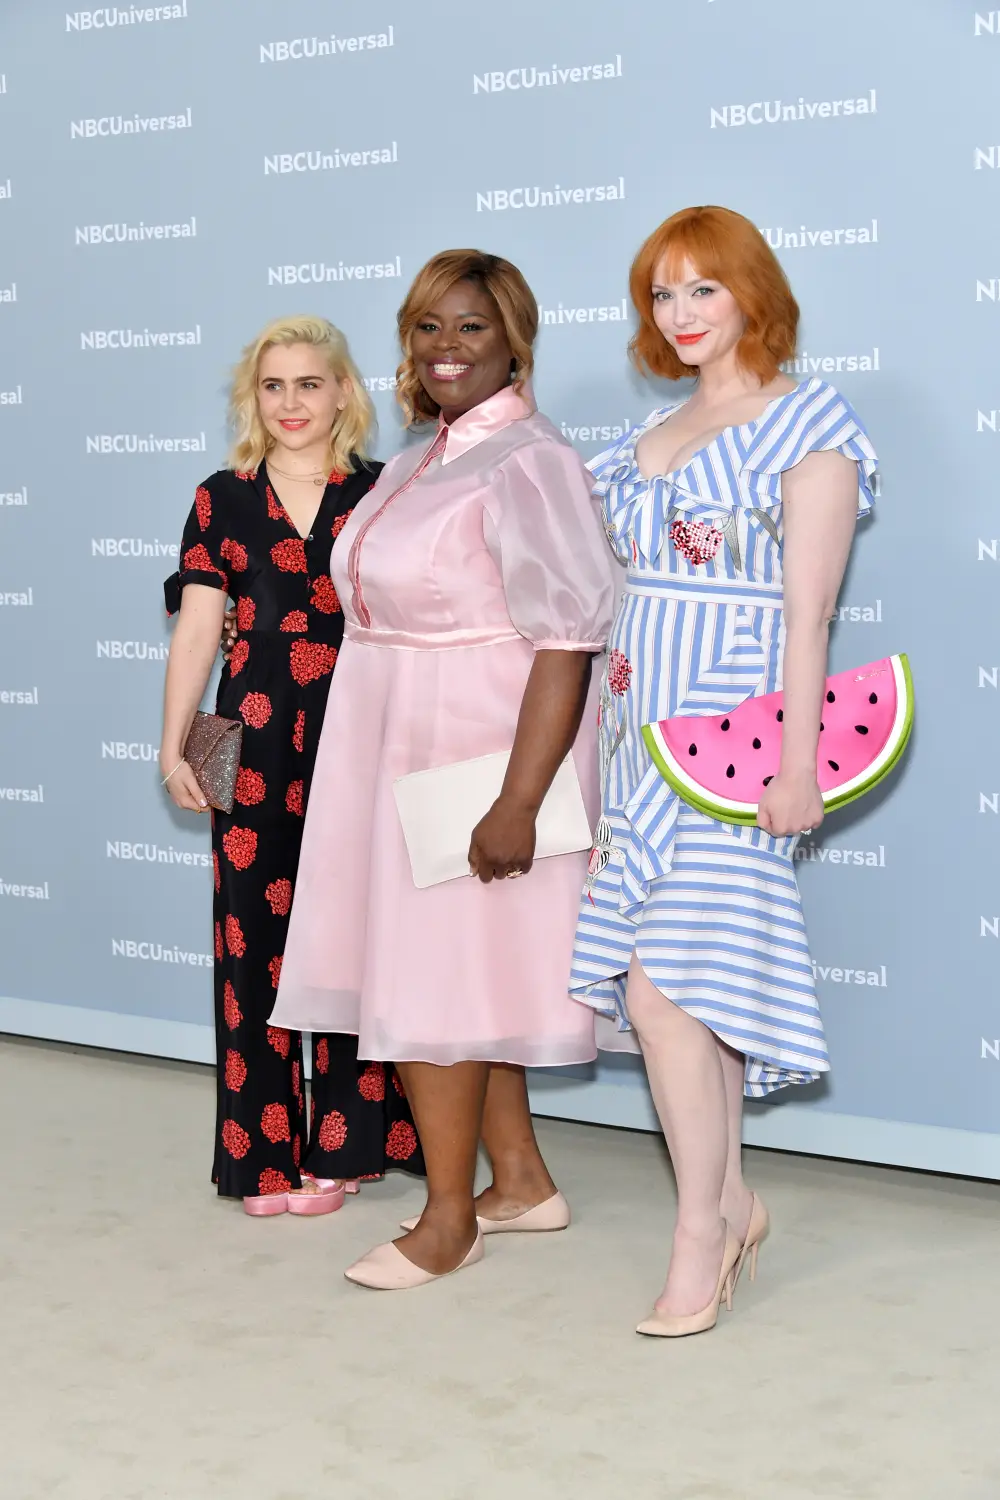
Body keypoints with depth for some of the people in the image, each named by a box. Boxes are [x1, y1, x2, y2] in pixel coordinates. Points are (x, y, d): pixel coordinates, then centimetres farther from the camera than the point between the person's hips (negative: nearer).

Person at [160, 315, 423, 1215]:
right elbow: (197, 628, 5)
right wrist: (174, 742, -3)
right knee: (255, 934, 1)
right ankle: (263, 1152, 13)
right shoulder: (223, 501, 9)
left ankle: (340, 1146, 15)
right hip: (256, 739, 1)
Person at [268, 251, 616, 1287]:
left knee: (433, 981, -1)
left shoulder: (525, 465, -17)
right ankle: (521, 1182, 28)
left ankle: (449, 1221, 14)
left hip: (472, 761, -9)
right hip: (401, 753, 9)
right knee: (461, 973, 14)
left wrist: (518, 801, -27)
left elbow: (566, 639, -23)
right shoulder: (420, 461, 12)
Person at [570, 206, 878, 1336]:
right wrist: (601, 736, 17)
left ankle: (699, 1239, -1)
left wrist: (798, 764, -15)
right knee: (694, 980, 7)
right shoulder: (655, 434, 17)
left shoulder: (807, 427, -5)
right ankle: (731, 1203, 20)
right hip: (644, 728, 7)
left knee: (661, 983, -12)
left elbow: (807, 612, -11)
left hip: (732, 733, -7)